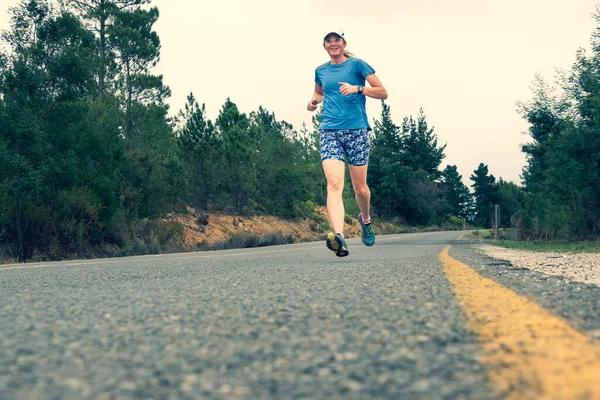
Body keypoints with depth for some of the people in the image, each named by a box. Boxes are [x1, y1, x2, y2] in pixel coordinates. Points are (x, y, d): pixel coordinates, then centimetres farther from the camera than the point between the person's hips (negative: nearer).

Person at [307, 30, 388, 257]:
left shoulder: (357, 65, 3)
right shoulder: (321, 71, 14)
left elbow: (382, 93, 0)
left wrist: (358, 88, -15)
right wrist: (313, 102, 11)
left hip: (356, 130, -1)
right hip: (329, 132, 2)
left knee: (359, 187, 6)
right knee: (334, 183, -19)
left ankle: (365, 219, 39)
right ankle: (338, 235, -34)